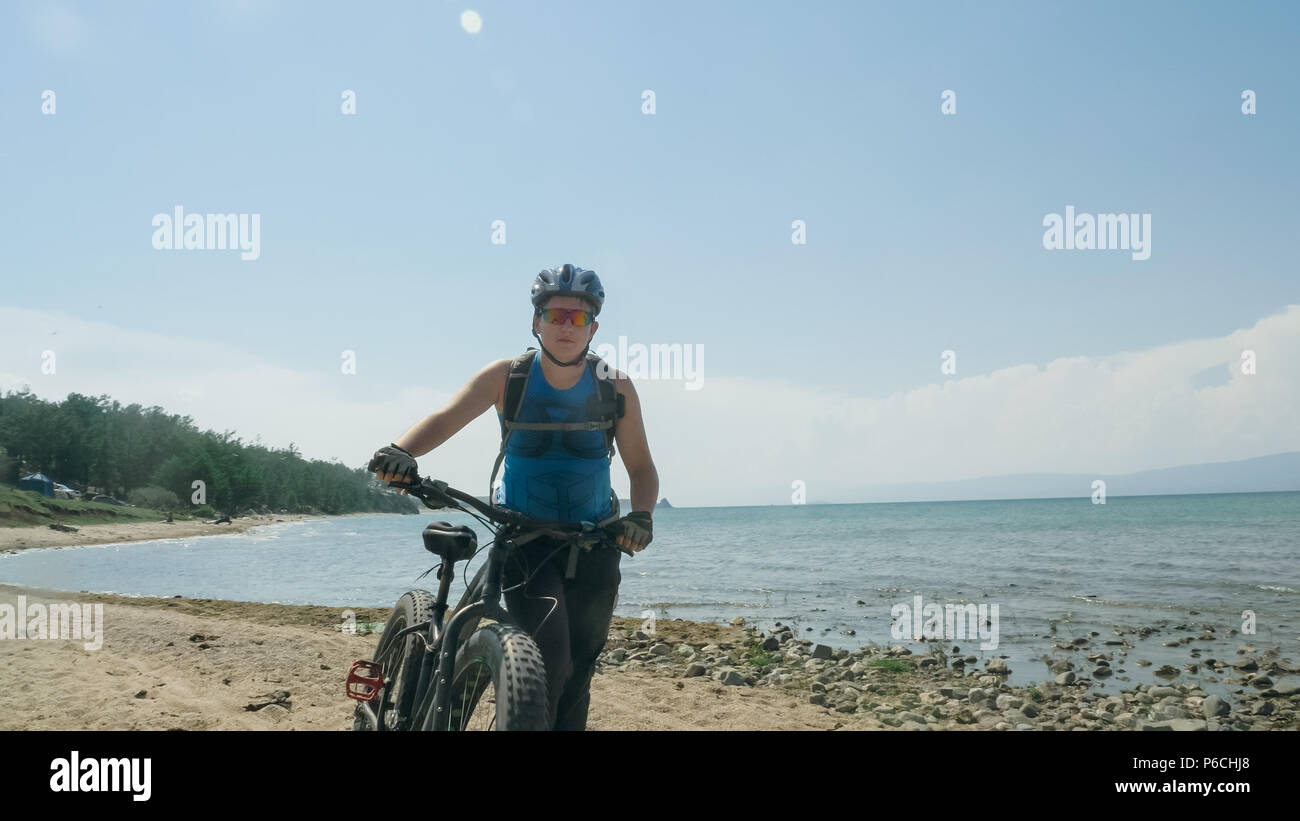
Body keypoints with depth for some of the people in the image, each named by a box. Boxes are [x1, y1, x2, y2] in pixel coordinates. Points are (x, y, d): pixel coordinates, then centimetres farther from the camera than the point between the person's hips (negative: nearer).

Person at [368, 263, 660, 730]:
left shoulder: (615, 387, -3)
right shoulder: (508, 377, -6)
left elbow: (641, 466, 1)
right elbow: (446, 419, -16)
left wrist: (642, 515, -19)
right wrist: (401, 450, -37)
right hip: (525, 539, -2)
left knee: (577, 675, 7)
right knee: (548, 656, -21)